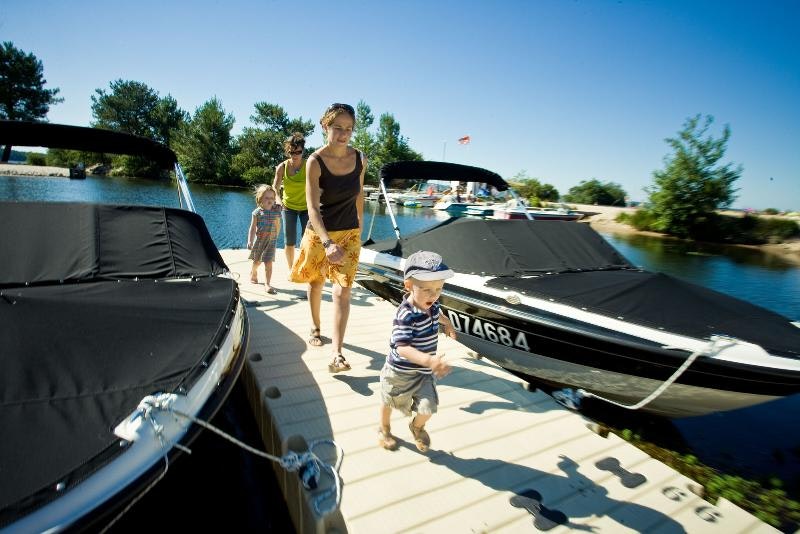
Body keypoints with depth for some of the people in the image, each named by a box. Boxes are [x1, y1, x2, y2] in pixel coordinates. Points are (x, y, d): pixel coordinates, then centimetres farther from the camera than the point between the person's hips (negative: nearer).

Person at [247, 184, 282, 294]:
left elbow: (278, 226, 7)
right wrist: (250, 241, -14)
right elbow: (252, 227, -8)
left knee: (268, 262, -7)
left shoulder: (276, 211, -3)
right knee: (257, 261, 16)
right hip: (259, 239, 0)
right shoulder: (257, 212, -8)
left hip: (271, 241, 0)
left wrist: (275, 237, 12)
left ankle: (268, 284, -4)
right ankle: (253, 273, 47)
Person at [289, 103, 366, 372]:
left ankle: (336, 353, -7)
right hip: (318, 233, -1)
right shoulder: (315, 162, -16)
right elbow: (312, 207, -25)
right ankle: (315, 328, 42)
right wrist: (327, 243, -39)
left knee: (342, 291, -9)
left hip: (349, 234, 1)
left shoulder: (359, 159, -5)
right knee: (316, 282, 16)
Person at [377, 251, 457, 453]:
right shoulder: (405, 315, -34)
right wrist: (429, 360, -54)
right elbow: (401, 347, -41)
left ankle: (417, 426, 36)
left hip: (424, 372, 5)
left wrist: (447, 323, 35)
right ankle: (384, 429, 52)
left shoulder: (432, 305, -10)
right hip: (400, 372, -5)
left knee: (428, 407, -1)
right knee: (390, 402, 21)